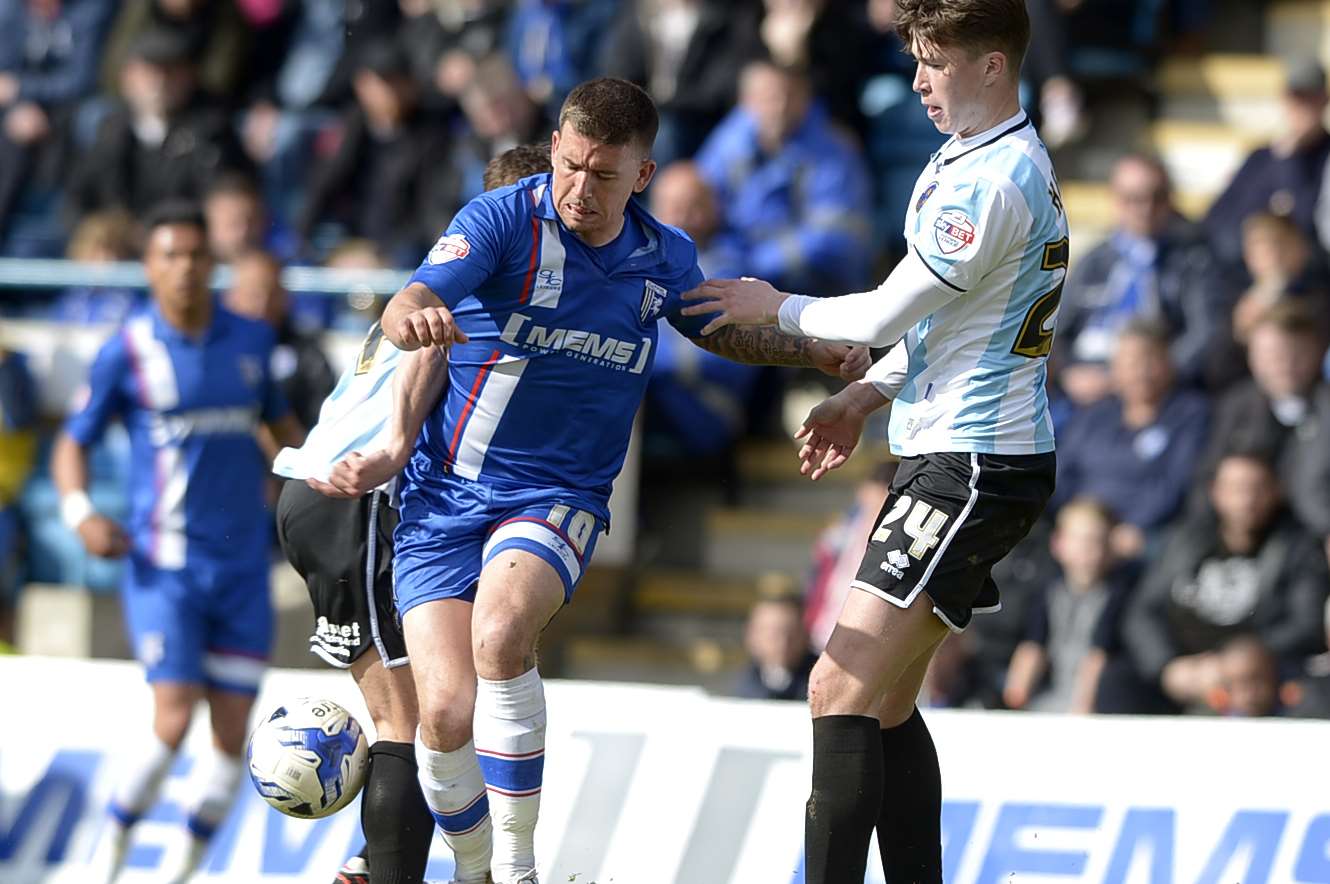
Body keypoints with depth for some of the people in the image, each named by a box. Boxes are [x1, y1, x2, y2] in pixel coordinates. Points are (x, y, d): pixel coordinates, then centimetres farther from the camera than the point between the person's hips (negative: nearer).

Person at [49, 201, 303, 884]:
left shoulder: (251, 340, 7)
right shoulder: (127, 353, -3)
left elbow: (278, 419, 24)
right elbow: (72, 444, 4)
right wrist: (79, 513, -14)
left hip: (242, 569, 4)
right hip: (164, 566, -4)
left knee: (232, 740, 0)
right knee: (173, 723, -15)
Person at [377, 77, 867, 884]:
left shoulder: (667, 258, 3)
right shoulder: (502, 220, -11)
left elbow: (723, 330, 25)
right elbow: (412, 305, -27)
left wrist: (820, 353, 9)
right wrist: (411, 315, -51)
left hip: (558, 496, 1)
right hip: (445, 497, -1)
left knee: (501, 634, -32)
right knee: (446, 713, -16)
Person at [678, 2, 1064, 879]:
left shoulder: (990, 183, -19)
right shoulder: (1017, 162, 15)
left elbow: (885, 314, -16)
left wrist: (779, 306, 1)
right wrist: (867, 395, 18)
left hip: (971, 470, -11)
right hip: (954, 456, 11)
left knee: (842, 691, -16)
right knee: (887, 702, 13)